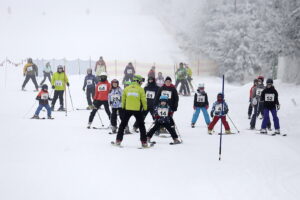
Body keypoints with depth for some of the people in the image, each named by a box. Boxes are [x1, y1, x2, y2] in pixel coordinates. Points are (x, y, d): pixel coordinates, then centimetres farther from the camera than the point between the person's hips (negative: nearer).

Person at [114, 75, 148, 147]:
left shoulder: (126, 88, 4)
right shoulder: (140, 89, -5)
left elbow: (123, 99, 9)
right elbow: (143, 100, -4)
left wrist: (123, 107, 22)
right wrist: (145, 108, 8)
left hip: (127, 109, 2)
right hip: (137, 110, -2)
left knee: (123, 124, 14)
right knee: (141, 125, 10)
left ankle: (118, 140, 11)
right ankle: (144, 142, 7)